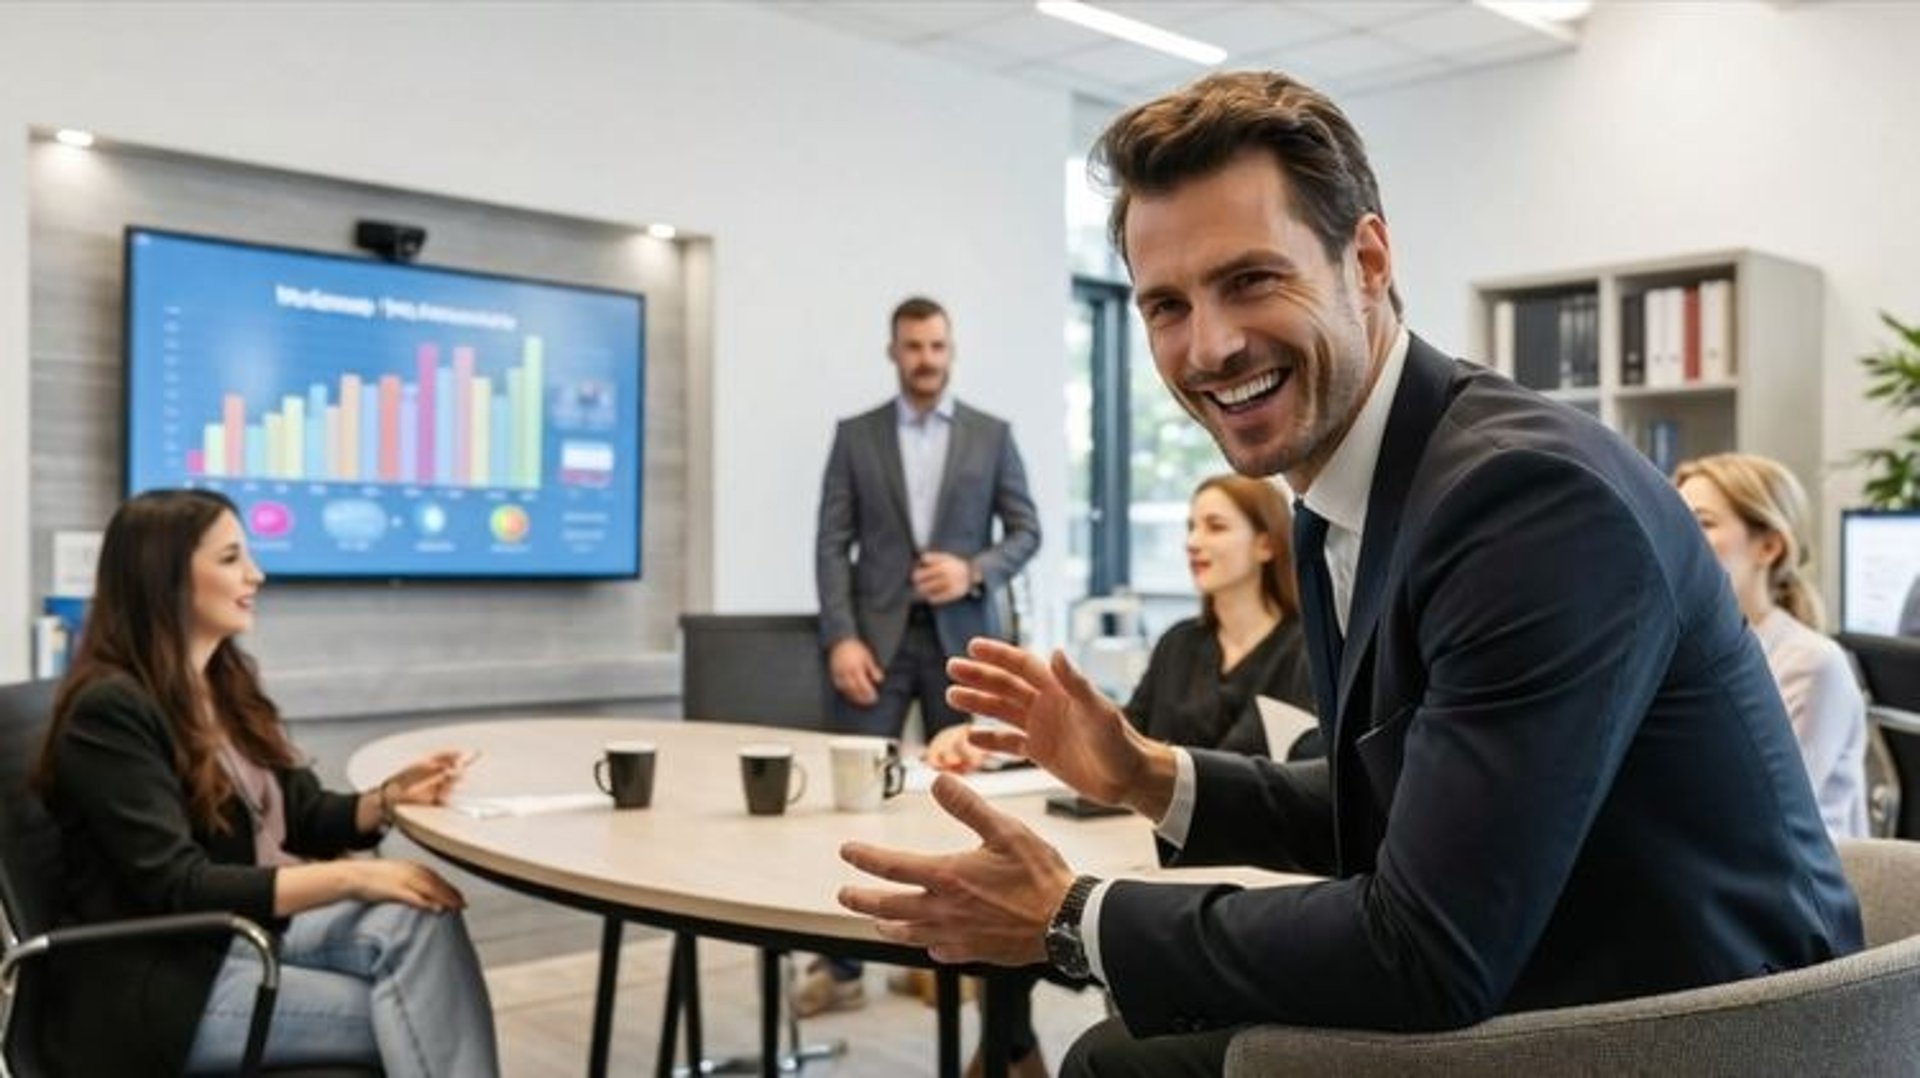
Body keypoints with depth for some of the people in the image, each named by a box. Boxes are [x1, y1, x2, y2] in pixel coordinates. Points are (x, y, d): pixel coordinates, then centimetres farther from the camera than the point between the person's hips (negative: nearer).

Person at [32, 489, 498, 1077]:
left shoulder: (227, 681, 11)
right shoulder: (111, 710, -14)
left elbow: (303, 820, 15)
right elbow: (180, 890, -21)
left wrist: (389, 798, -6)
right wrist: (351, 878, -26)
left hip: (252, 928, 7)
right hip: (162, 983, -7)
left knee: (418, 920, -23)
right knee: (411, 1017, -23)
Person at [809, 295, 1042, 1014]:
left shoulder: (991, 435, 8)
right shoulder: (856, 435, 7)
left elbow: (1026, 530, 6)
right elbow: (832, 544, 1)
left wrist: (975, 570, -13)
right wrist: (840, 638, -10)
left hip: (960, 636, 1)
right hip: (877, 634, 0)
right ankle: (840, 963, 2)